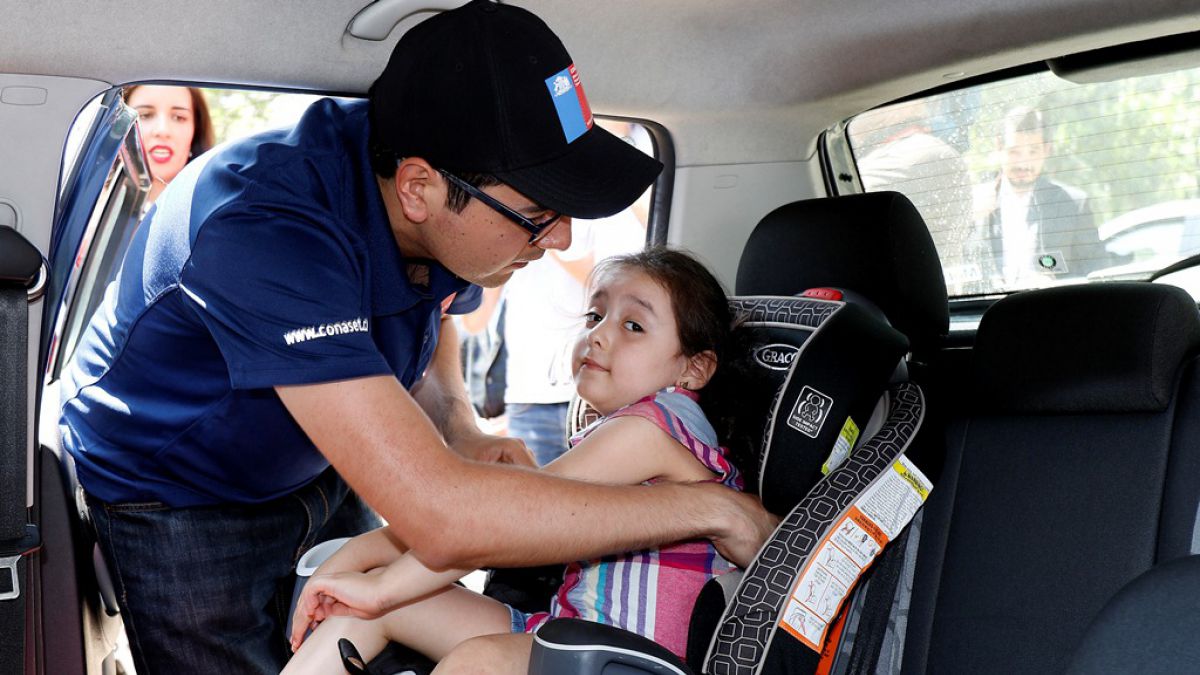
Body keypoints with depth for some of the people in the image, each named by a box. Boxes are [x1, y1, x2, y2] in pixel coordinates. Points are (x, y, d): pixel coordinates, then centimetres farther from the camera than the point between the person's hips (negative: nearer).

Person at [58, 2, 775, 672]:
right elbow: (439, 519, -47)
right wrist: (709, 507, -39)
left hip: (319, 474, 6)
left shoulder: (444, 213, -17)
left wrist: (459, 428, -14)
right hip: (177, 496, -6)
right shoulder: (269, 232, -41)